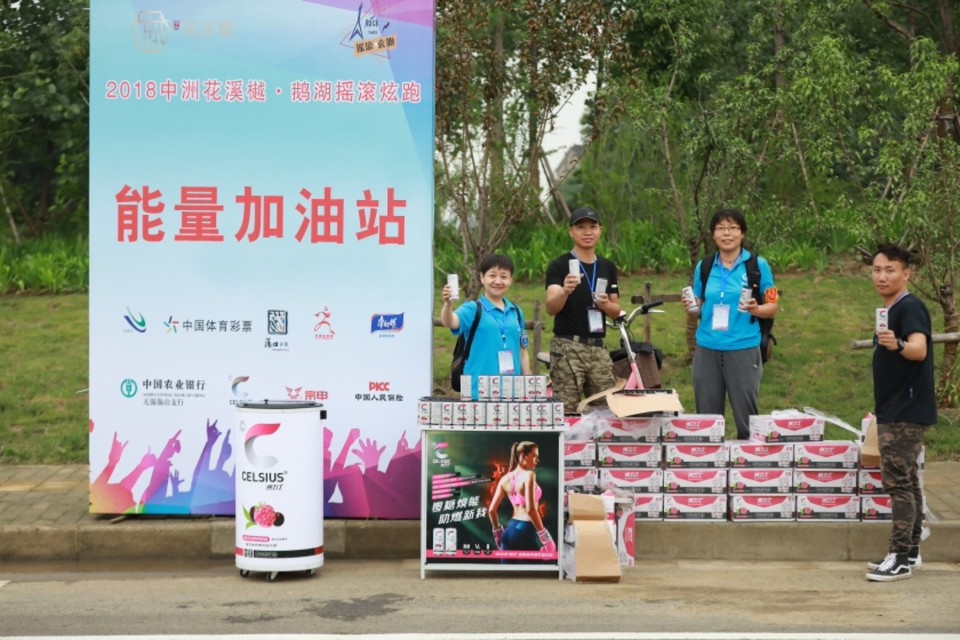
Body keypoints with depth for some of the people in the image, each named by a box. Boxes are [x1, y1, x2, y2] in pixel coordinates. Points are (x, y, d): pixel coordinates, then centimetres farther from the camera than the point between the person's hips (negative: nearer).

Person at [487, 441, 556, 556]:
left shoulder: (506, 478, 10)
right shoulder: (529, 475, -10)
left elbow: (491, 510, 10)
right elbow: (530, 509, -21)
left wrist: (498, 532, 23)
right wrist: (544, 535, -16)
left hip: (510, 530, 7)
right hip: (526, 531, -7)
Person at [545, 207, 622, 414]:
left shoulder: (608, 267, 12)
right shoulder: (559, 266, -4)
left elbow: (616, 311, 16)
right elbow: (551, 308, -17)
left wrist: (606, 305, -8)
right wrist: (565, 291, -38)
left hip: (598, 348, 5)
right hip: (567, 348, -5)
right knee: (566, 413, -8)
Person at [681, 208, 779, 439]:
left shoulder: (758, 265, -1)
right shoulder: (704, 267, 8)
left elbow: (773, 307, 2)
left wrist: (755, 309, -18)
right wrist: (692, 308, -7)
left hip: (743, 349, -3)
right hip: (707, 349, 3)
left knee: (746, 415, 2)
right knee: (707, 416, 8)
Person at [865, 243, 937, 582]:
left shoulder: (910, 307, -15)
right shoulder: (890, 310, 14)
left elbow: (919, 350, -32)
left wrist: (898, 345, -51)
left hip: (906, 412, -10)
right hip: (894, 412, 10)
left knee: (898, 482, -10)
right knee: (906, 481, 13)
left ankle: (900, 559, -9)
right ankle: (909, 552, 19)